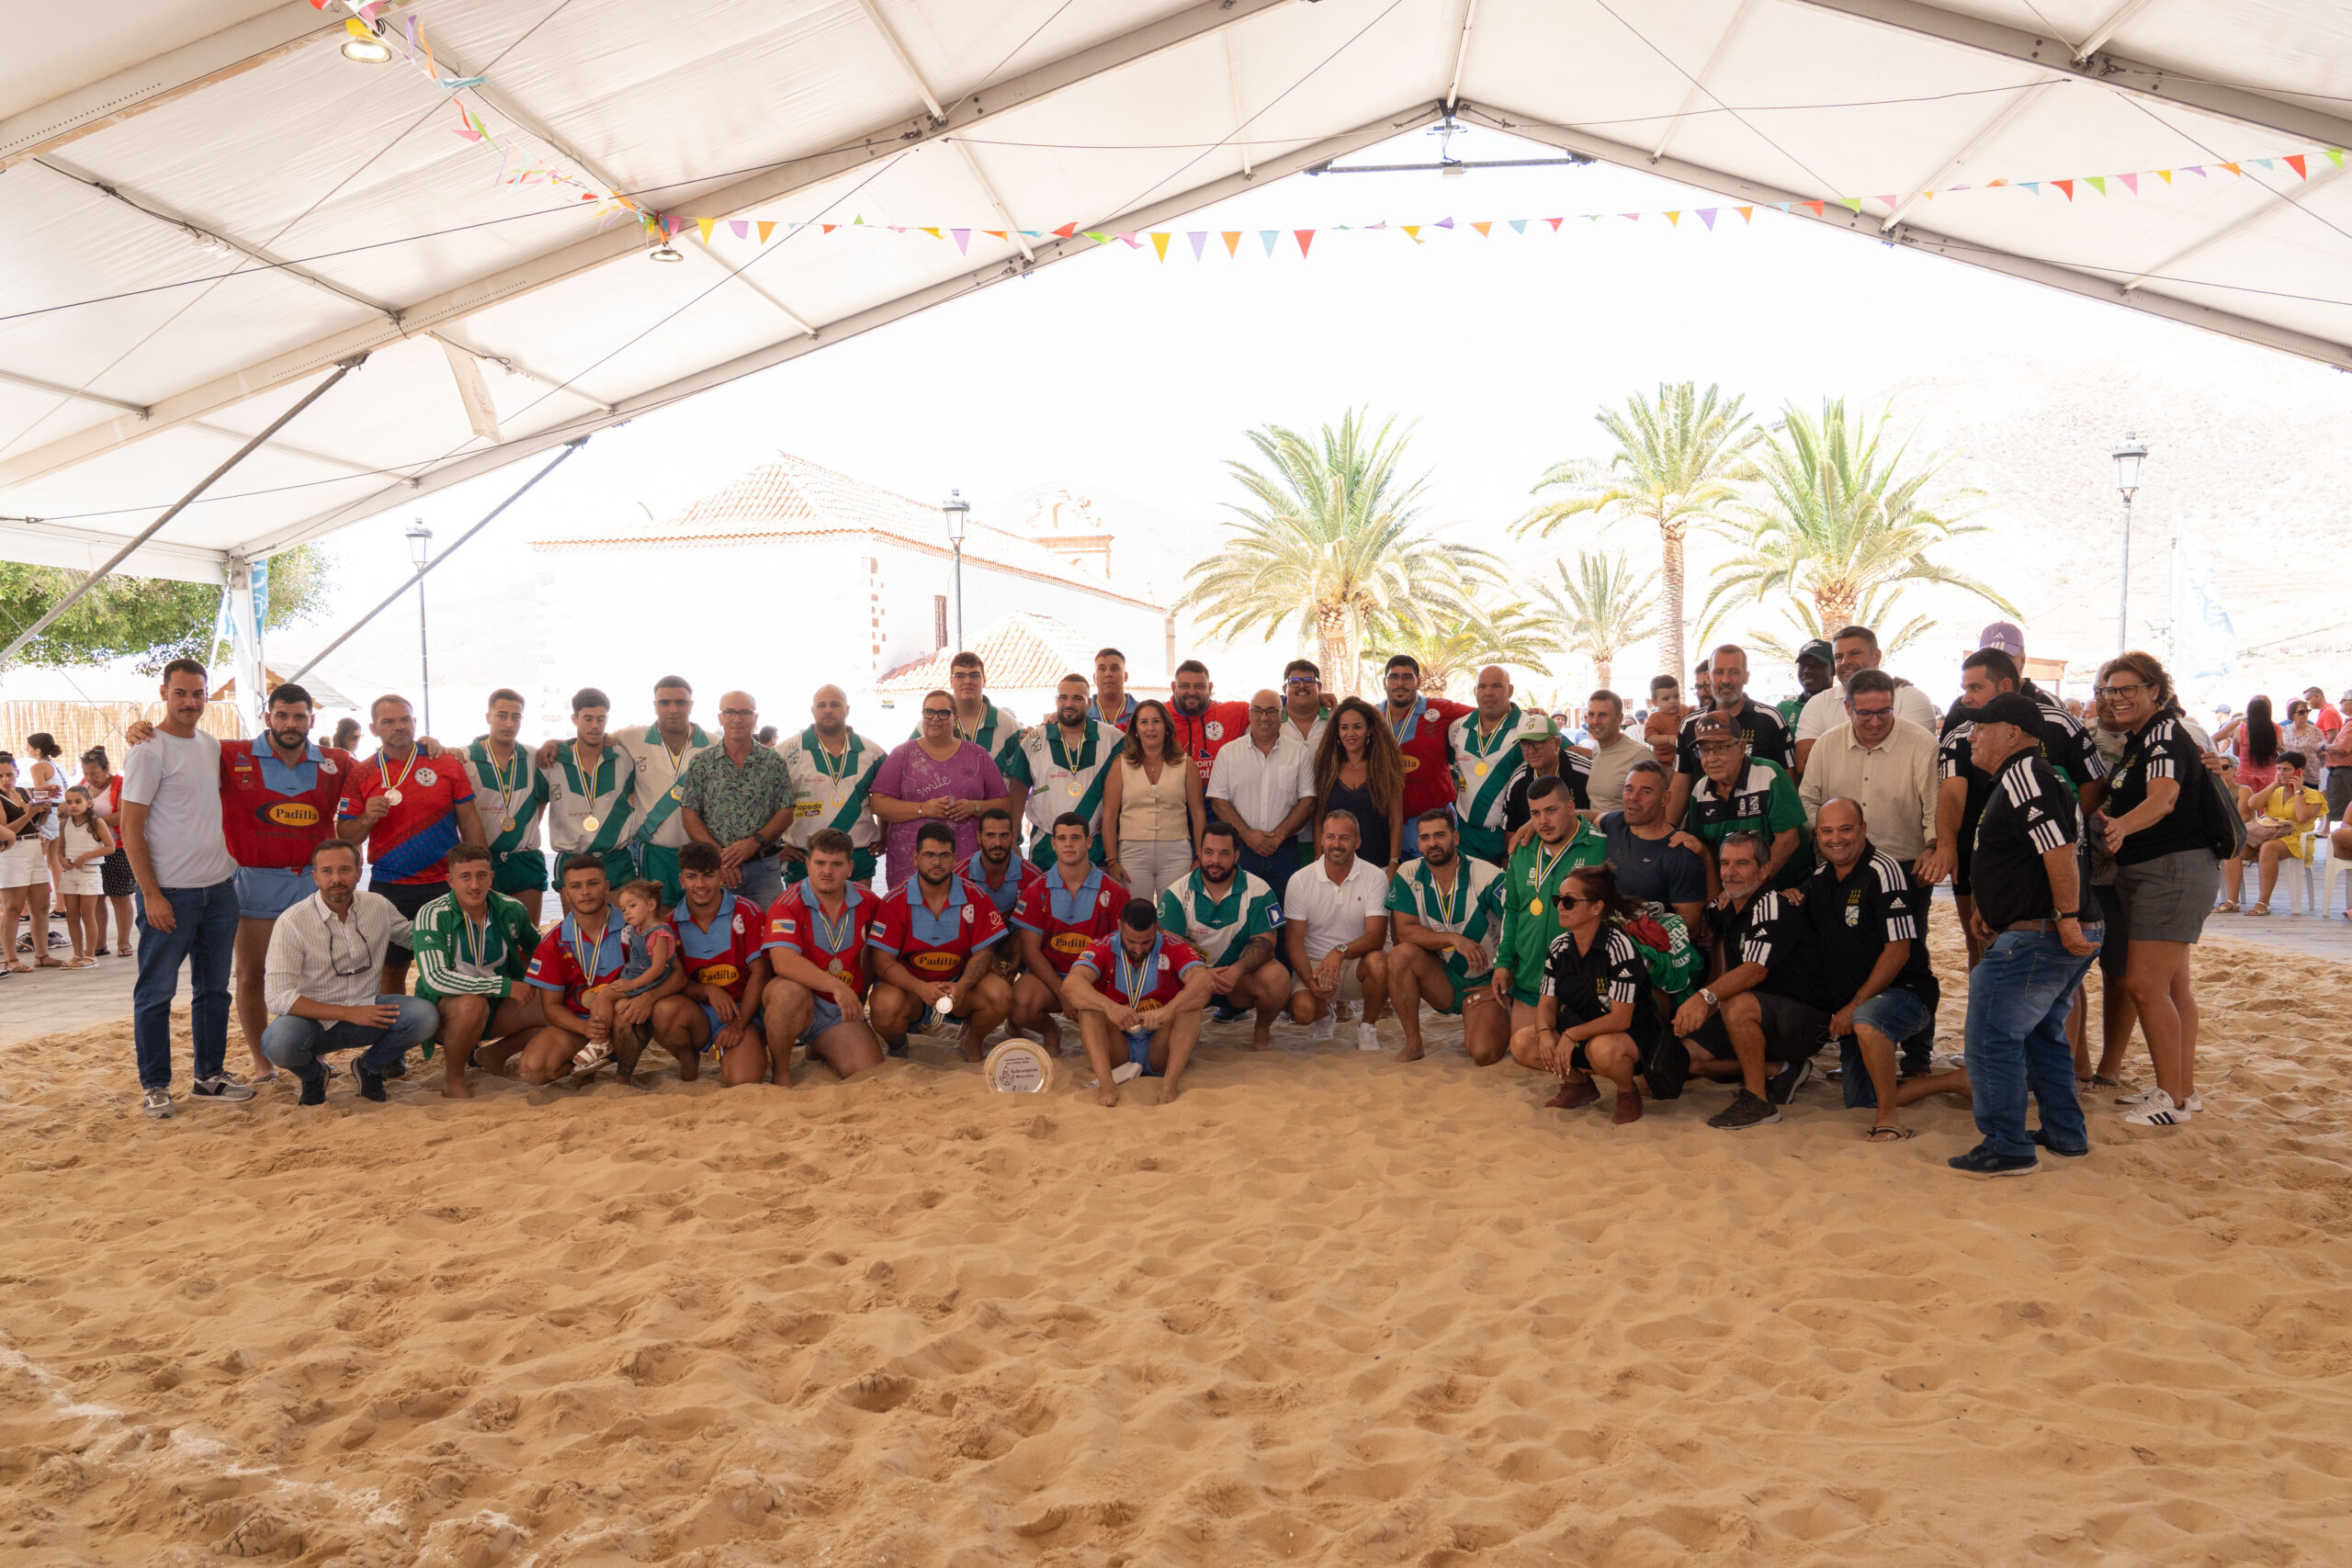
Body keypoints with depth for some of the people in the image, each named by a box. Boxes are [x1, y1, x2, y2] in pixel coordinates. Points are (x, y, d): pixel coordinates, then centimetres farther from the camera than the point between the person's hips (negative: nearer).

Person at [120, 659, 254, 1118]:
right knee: (156, 994, 2)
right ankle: (154, 1085, 12)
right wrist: (152, 895, -15)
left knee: (214, 989, 12)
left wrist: (232, 866, 13)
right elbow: (131, 829, -11)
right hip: (169, 892, -7)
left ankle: (210, 1075, 22)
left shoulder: (213, 747, 11)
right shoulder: (148, 751, -9)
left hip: (220, 889, 7)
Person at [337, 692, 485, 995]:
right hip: (389, 889, 1)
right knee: (391, 969, 6)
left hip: (446, 885, -1)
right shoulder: (360, 774, 5)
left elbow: (469, 822, 6)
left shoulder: (446, 764, 4)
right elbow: (345, 835, 6)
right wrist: (367, 818, -16)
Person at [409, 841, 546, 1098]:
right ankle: (452, 1076, -11)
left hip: (497, 1006, 5)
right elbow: (435, 978, -30)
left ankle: (493, 1054, 11)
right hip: (443, 1009, -5)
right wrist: (505, 986, -32)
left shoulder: (511, 909, -5)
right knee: (472, 1003, -38)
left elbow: (538, 947, 18)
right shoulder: (432, 916, -18)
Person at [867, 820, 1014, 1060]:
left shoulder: (975, 898, -3)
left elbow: (983, 952, -4)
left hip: (959, 982, 2)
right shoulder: (894, 902, -8)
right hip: (909, 984, -1)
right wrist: (921, 988, -29)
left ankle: (972, 1040, 9)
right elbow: (883, 961, -12)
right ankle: (897, 1047, 5)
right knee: (886, 1006, -34)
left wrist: (962, 987, -25)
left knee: (1001, 995, -27)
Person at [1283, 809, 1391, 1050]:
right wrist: (1310, 981, -23)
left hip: (1356, 963, 0)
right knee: (1303, 1009, -29)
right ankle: (1323, 1016, 13)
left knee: (1378, 962, -34)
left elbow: (1376, 937, -14)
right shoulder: (1300, 880, -4)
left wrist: (1341, 951, -34)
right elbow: (1294, 941, -6)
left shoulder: (1376, 877, -6)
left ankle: (1367, 1028, -6)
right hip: (1314, 965, 0)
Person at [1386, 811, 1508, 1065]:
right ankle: (1413, 1044, -12)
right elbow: (1405, 931, -12)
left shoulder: (1487, 877, -15)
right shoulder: (1408, 875, -6)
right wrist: (1454, 939, -24)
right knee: (1401, 954, -28)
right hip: (1440, 978, 3)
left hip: (1483, 981, -3)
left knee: (1484, 1055, -25)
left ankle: (1500, 1026, 15)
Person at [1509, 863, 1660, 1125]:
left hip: (1632, 1032, -6)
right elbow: (1547, 1004, 1)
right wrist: (1546, 1033, -21)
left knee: (1602, 1049, -41)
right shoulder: (1559, 946, -3)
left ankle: (1628, 1094, -5)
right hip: (1580, 1029, 6)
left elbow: (1620, 1018, -25)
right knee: (1522, 1044, -15)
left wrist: (1571, 1036, -29)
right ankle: (1578, 1083, 12)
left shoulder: (1619, 946, -24)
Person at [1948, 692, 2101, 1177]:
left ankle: (2006, 1149, -1)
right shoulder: (2026, 777, 18)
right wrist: (1988, 904, 19)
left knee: (1992, 1038, -6)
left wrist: (2067, 919, -24)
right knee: (2041, 1034, 23)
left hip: (2034, 937, -11)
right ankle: (2065, 1134, 31)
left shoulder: (2022, 774, -16)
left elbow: (2059, 849, -25)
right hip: (2063, 939, 11)